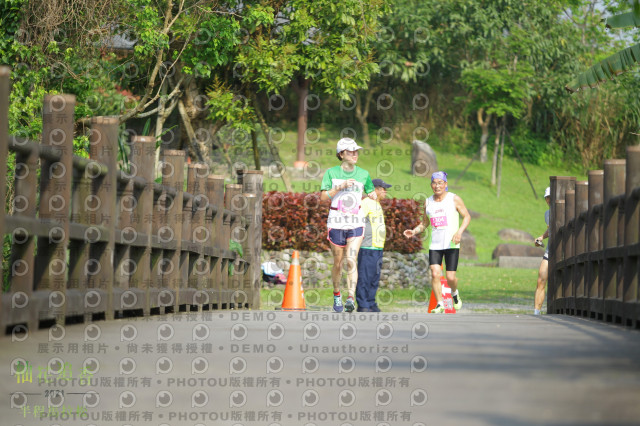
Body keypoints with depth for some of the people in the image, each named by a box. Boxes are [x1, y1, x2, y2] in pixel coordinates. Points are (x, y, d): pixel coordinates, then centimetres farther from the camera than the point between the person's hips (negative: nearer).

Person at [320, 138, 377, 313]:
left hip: (356, 223, 0)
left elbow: (372, 194, 22)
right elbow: (323, 196, -8)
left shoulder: (363, 174, 7)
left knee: (351, 261, -14)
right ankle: (336, 295, 28)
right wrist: (340, 187, -15)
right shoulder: (332, 172, 1)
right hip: (336, 223, 0)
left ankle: (351, 298, -19)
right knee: (338, 263, 8)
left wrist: (372, 197, 5)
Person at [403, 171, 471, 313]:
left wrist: (459, 232, -12)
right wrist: (414, 231, 5)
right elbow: (425, 222, 23)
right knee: (435, 274, -14)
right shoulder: (428, 202, 10)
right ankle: (440, 305, -2)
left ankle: (454, 293, 29)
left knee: (450, 277, -6)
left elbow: (467, 217, 4)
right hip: (435, 244, 3)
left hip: (452, 244, -3)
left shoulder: (454, 199, 0)